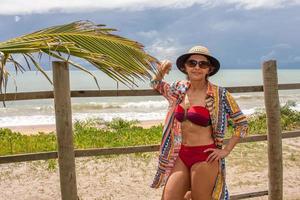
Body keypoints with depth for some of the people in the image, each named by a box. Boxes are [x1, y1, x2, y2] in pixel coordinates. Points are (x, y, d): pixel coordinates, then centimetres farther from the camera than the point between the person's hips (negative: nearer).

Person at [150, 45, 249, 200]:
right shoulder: (180, 88, 5)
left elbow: (242, 124, -3)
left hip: (204, 157, -4)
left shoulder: (219, 94, -9)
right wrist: (161, 71, 3)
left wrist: (226, 150, -6)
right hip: (181, 155, 5)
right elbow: (156, 84, 24)